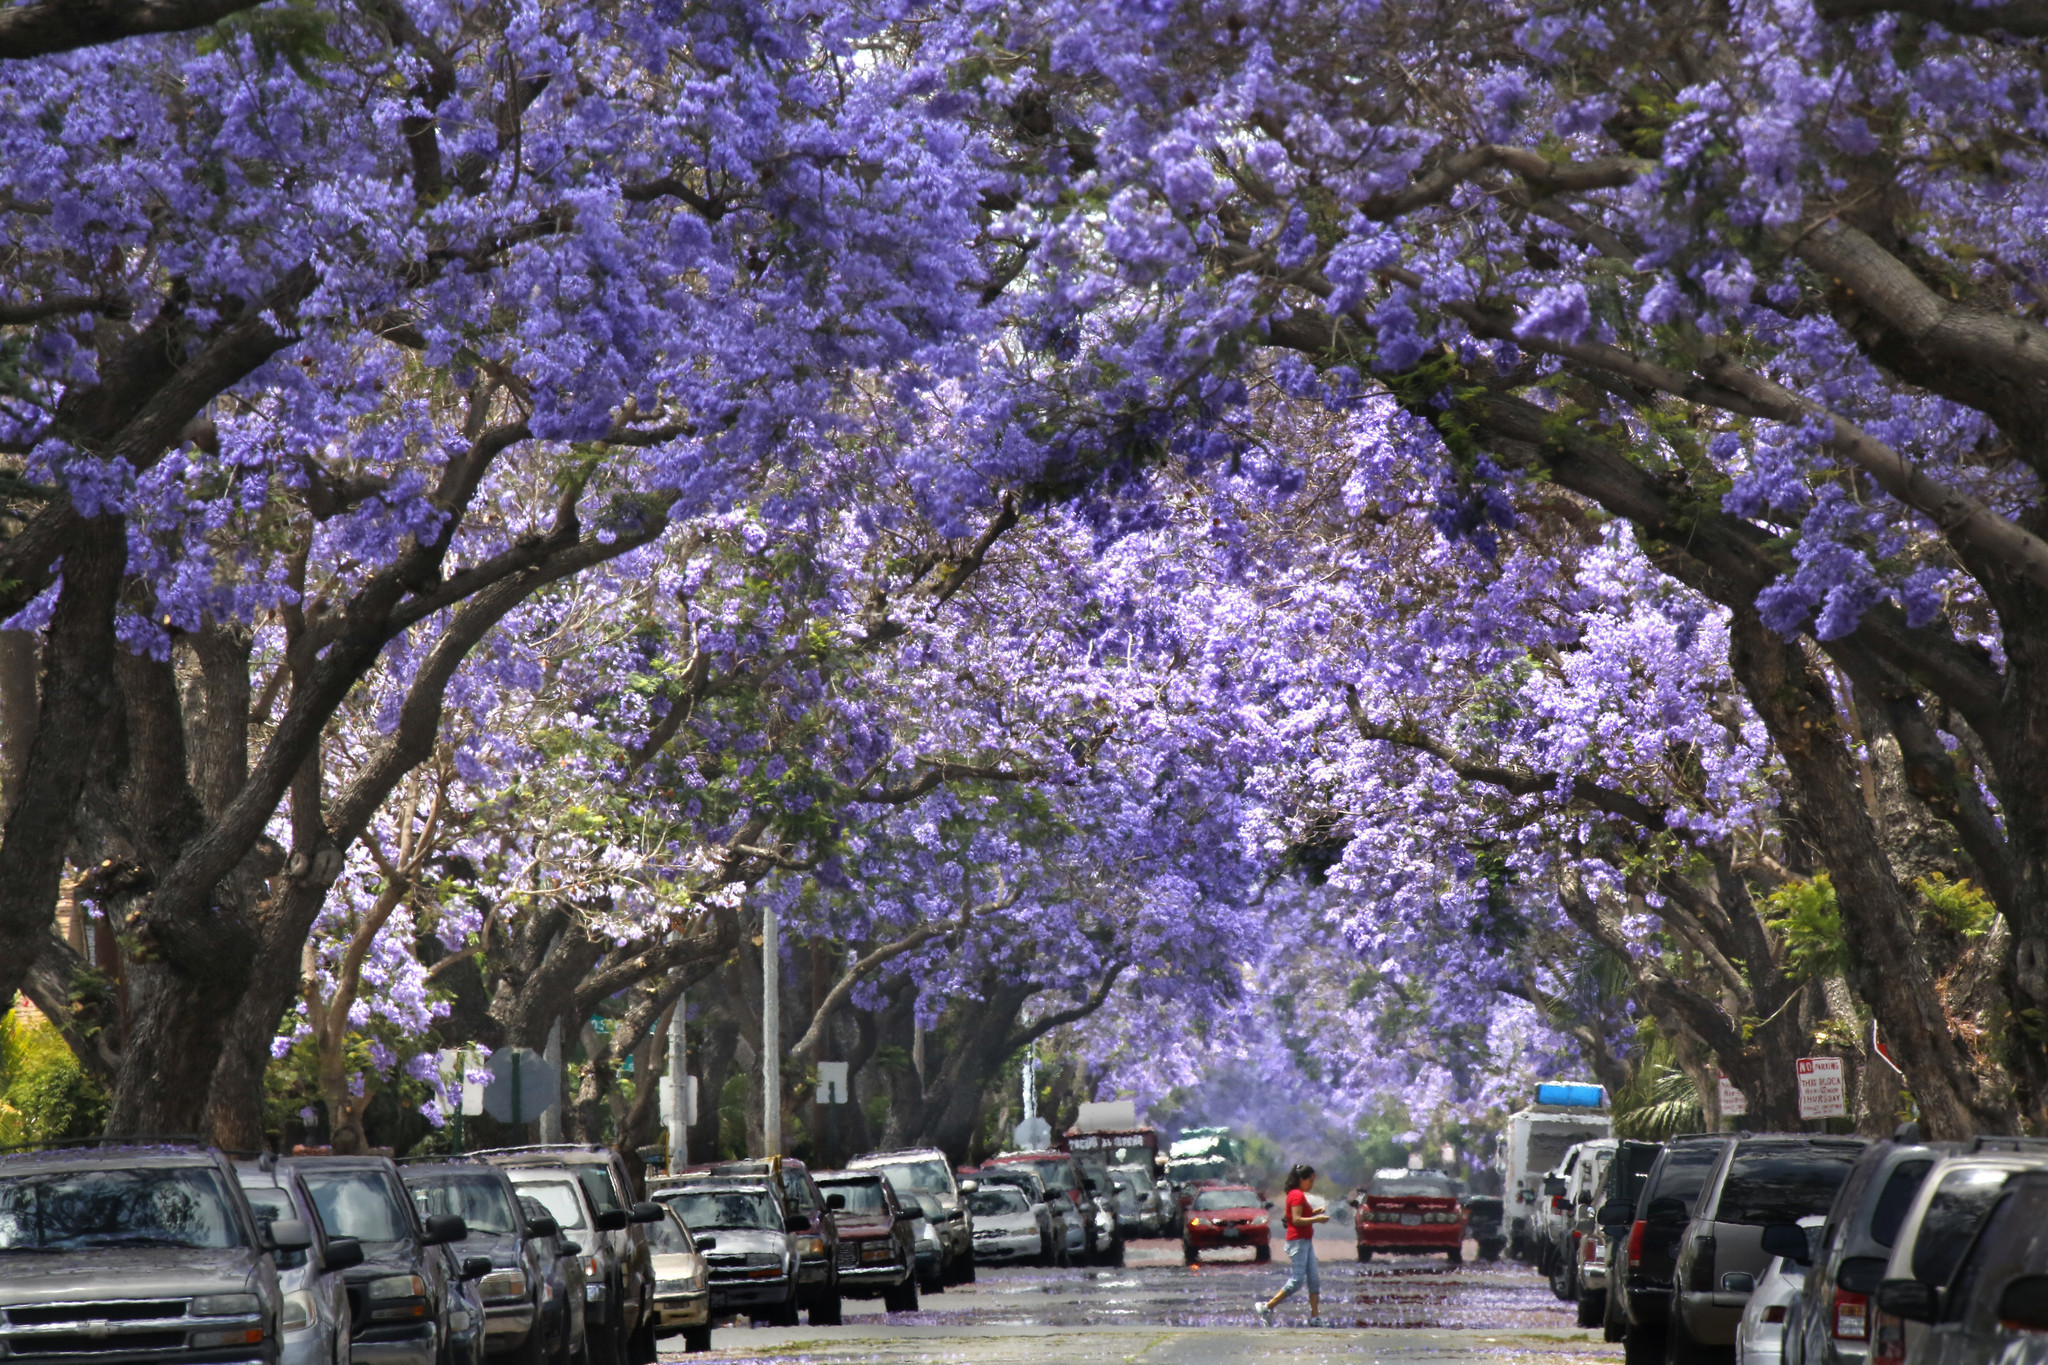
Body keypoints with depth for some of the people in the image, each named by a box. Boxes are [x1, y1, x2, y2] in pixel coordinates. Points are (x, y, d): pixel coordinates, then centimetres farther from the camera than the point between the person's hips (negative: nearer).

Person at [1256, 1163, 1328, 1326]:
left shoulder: (1298, 1194, 17)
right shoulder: (1297, 1195, -14)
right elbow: (1296, 1220, -21)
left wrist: (1314, 1212, 10)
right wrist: (1317, 1219, -19)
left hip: (1306, 1241, 10)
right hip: (1298, 1241, -10)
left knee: (1314, 1281, 7)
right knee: (1296, 1281, -11)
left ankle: (1315, 1317, 7)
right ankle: (1267, 1307, -4)